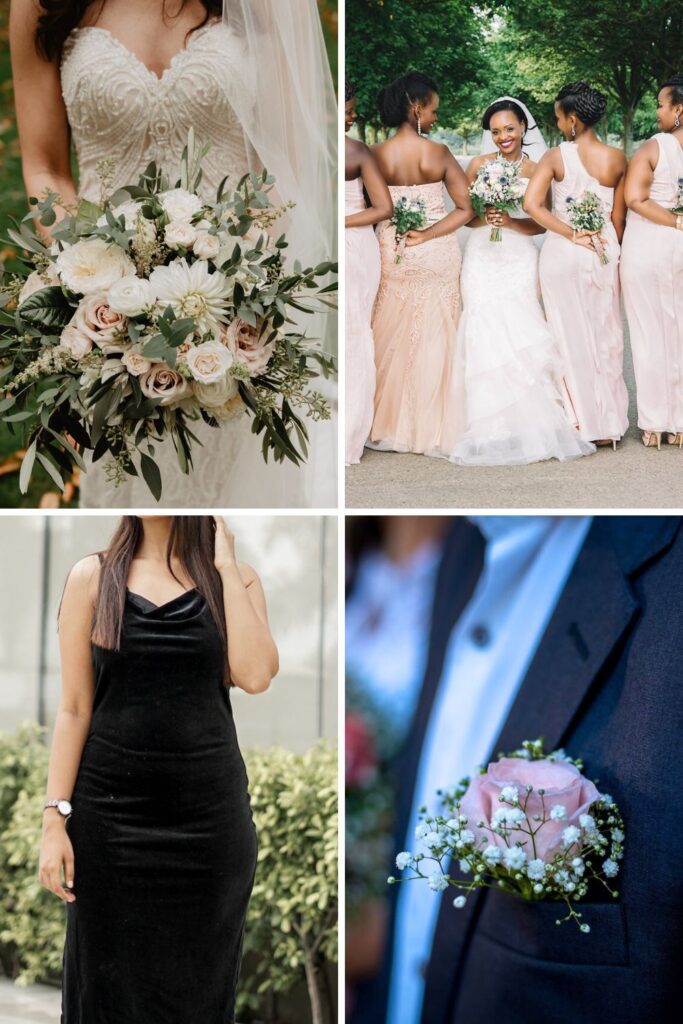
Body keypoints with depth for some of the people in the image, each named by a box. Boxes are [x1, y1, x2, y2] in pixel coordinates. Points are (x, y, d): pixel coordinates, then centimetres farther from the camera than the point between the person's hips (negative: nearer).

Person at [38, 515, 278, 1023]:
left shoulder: (235, 577, 3)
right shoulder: (93, 577, 1)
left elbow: (256, 675, -14)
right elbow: (74, 707, -1)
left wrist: (225, 567, -9)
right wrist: (56, 818, -7)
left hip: (210, 810, 1)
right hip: (110, 810, 0)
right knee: (109, 982, 6)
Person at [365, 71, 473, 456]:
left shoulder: (377, 155, -8)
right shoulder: (440, 153, -9)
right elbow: (465, 209, -13)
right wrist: (427, 234, -12)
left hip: (395, 258, 1)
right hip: (440, 256, -1)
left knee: (395, 341, 11)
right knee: (435, 340, 9)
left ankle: (392, 426, 15)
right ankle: (432, 425, 15)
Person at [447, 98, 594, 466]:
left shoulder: (537, 170, 4)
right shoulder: (478, 165, 5)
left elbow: (541, 224, 3)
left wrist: (511, 222, -14)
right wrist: (484, 218, -14)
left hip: (520, 259, 0)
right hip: (483, 259, 0)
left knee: (521, 334, -11)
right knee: (487, 335, -8)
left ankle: (531, 425, -2)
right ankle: (493, 430, -4)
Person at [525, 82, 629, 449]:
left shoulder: (556, 156, -9)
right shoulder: (617, 159, -3)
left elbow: (531, 204, -18)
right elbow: (619, 218, 2)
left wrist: (572, 235, -12)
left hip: (562, 253, -2)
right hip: (603, 252, 2)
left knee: (570, 337, 8)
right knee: (605, 336, 11)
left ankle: (580, 422, 11)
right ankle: (608, 425, 17)